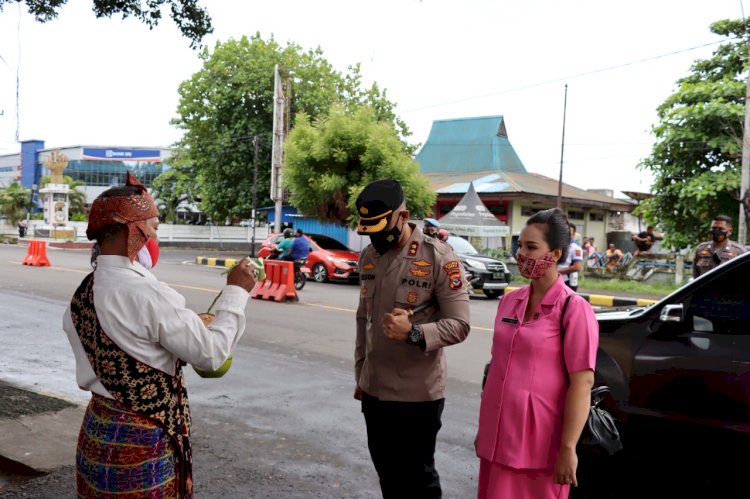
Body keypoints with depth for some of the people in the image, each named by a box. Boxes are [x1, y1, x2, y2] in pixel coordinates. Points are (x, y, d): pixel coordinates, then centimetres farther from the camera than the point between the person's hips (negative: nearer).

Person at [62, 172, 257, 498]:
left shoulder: (82, 294, 0)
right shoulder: (145, 294, -26)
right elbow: (211, 355, -19)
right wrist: (236, 292, -9)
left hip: (99, 428, 8)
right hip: (142, 439, -8)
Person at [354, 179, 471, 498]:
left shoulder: (439, 257, -14)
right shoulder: (368, 256, 5)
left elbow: (459, 324, -15)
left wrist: (414, 333, -31)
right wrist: (360, 374, 16)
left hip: (418, 393, -6)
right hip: (374, 390, 6)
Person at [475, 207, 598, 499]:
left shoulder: (573, 309, -11)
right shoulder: (509, 301, 7)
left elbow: (582, 383, -14)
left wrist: (568, 449, -17)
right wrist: (484, 428, 15)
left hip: (540, 444, -5)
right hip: (498, 437, 6)